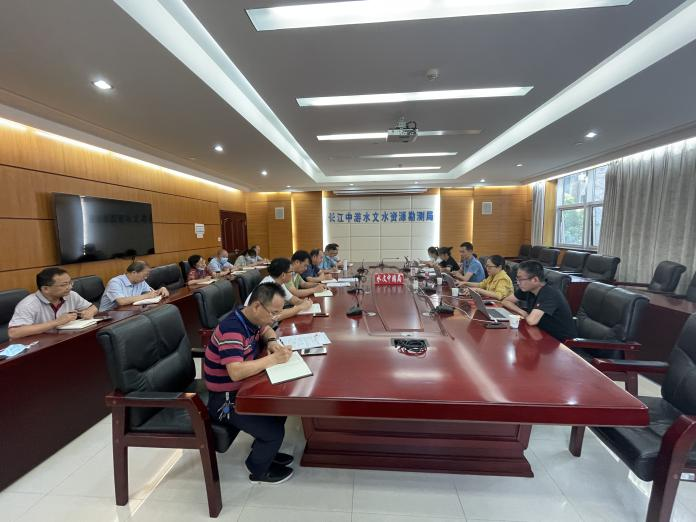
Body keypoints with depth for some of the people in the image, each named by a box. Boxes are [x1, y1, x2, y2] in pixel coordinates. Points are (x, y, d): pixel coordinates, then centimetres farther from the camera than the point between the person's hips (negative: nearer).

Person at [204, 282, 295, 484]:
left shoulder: (252, 318, -4)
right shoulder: (232, 329, -31)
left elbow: (267, 330, 18)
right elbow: (236, 372, -40)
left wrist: (272, 342, -5)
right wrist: (273, 359, -32)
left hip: (243, 388, 9)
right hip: (225, 399, -9)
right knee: (274, 431, -13)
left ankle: (264, 450, 29)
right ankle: (258, 469, 17)